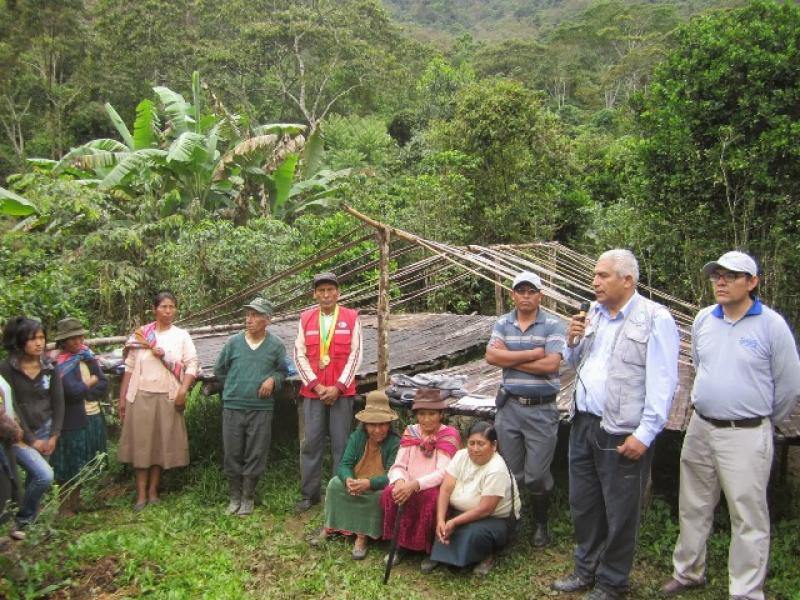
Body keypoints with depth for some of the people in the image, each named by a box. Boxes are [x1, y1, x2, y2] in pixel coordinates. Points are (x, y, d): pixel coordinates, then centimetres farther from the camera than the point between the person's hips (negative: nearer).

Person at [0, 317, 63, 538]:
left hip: (44, 430, 4)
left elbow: (58, 402, 4)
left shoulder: (50, 367, 0)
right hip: (18, 434, -4)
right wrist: (31, 439, -11)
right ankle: (22, 521, 4)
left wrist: (53, 436, -2)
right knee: (44, 476, -18)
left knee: (34, 479, 7)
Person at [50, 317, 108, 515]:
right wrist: (91, 382, -5)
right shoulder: (59, 363, -11)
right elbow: (74, 391, -21)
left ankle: (77, 501, 27)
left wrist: (83, 391, -12)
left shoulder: (87, 356, 8)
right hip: (73, 421, -6)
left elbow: (103, 384, 1)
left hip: (94, 417, 6)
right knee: (71, 466, 2)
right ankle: (66, 506, 15)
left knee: (85, 465, 14)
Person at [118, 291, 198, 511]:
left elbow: (192, 365, -3)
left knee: (162, 443, 5)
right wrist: (122, 397, 3)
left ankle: (153, 491, 17)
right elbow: (129, 367, 6)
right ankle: (141, 494, 7)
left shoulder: (181, 336, 4)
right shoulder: (140, 334, 4)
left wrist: (183, 390, -16)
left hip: (167, 397, 0)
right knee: (140, 442, 0)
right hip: (140, 395, 0)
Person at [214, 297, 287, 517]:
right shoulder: (233, 342, 2)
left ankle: (248, 498, 18)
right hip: (233, 407, 1)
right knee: (232, 454, 7)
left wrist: (273, 380, -8)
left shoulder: (276, 345, 0)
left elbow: (282, 371, 11)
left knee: (255, 456, 4)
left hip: (261, 409, -1)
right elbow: (219, 370, 14)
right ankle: (235, 496, 22)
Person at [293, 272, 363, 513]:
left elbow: (355, 355, -3)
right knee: (311, 443, 5)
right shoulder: (305, 319, 5)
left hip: (341, 391, -1)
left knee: (341, 443, 3)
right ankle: (309, 494, 15)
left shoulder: (351, 317, 0)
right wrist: (316, 385, -8)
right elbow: (299, 355, 2)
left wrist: (338, 387, -10)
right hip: (312, 391, 2)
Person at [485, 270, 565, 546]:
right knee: (511, 472, 13)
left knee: (537, 475, 4)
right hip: (509, 406, 3)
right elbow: (491, 356, -11)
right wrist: (533, 353, -16)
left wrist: (510, 359, -11)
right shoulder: (503, 323, 5)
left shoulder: (553, 325, -6)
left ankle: (541, 524, 25)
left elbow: (551, 364, -18)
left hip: (541, 410, -3)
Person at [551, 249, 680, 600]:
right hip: (584, 424, 7)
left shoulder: (655, 319, -12)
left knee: (619, 513, 7)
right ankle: (587, 569, 37)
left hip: (622, 434, -7)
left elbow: (662, 383, -16)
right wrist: (572, 340, 0)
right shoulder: (594, 314, 10)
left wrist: (645, 434, -19)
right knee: (582, 504, 18)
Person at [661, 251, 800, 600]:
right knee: (693, 508, 16)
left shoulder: (771, 325, -10)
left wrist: (763, 423, 9)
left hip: (746, 436, -5)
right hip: (700, 428, 5)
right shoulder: (703, 320, 4)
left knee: (749, 517, 3)